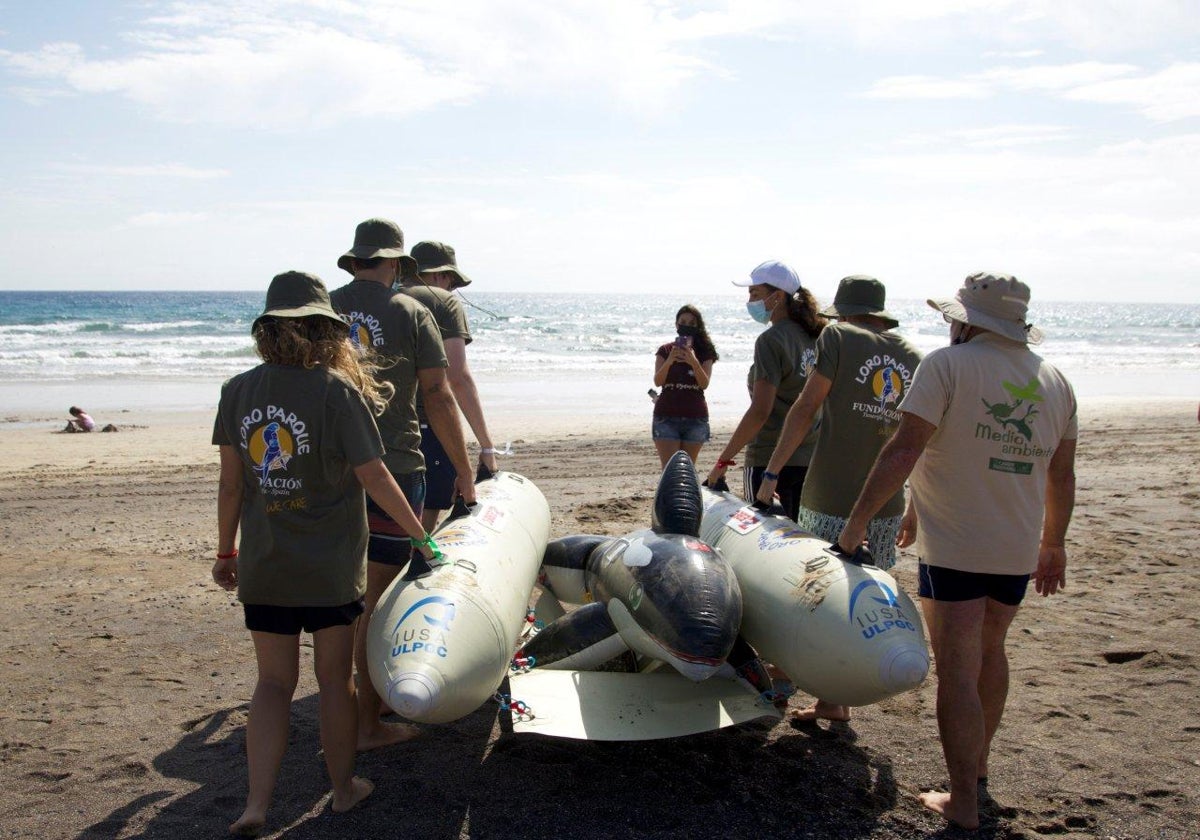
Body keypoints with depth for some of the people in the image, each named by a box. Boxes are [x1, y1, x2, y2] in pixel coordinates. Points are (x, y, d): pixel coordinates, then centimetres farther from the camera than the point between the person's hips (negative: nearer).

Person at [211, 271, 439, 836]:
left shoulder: (238, 390, -1)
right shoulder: (337, 390, -13)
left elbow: (230, 483, 3)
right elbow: (373, 476, -12)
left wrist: (225, 551, 15)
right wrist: (420, 534, -1)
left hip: (263, 567, 3)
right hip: (330, 567, -3)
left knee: (273, 682, 13)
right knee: (334, 678, 12)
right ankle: (344, 788, 27)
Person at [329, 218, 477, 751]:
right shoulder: (410, 312, -3)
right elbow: (437, 396, -6)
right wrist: (464, 469, 2)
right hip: (393, 469, -4)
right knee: (377, 599, 2)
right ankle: (368, 722, 9)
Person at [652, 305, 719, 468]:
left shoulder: (704, 352, 5)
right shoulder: (666, 350, 5)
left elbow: (705, 384, -8)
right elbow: (658, 381, -7)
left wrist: (693, 361, -25)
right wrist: (669, 361, -25)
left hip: (695, 417, 1)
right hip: (667, 416, -1)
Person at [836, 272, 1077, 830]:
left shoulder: (948, 365, -12)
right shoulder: (1054, 381, 6)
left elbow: (903, 452, -20)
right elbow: (1062, 475, 13)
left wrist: (857, 521, -13)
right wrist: (1054, 543, 25)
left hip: (953, 548, -6)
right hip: (1018, 550, 7)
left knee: (957, 672, 0)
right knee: (989, 650, 24)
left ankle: (964, 804, 6)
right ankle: (978, 769, 39)